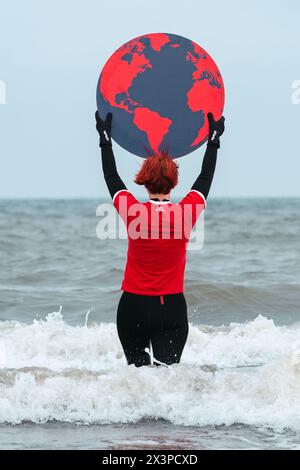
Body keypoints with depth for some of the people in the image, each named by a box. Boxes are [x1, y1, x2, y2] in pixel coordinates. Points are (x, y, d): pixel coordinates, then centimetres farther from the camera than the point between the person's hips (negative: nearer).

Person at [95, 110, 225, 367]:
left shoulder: (133, 212, -7)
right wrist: (214, 139, 24)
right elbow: (206, 178, 11)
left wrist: (105, 138, 21)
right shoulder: (186, 212, -6)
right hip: (172, 308, -1)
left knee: (138, 369, 14)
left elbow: (111, 178, 9)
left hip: (133, 308, 1)